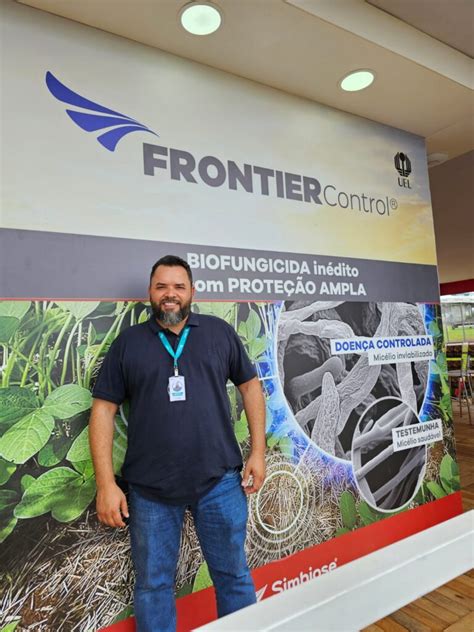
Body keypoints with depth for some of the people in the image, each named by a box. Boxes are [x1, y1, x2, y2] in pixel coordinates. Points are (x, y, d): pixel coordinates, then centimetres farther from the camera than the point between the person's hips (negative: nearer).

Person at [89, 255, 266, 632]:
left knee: (233, 575, 17)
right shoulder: (128, 343, 1)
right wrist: (106, 484, -5)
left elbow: (250, 386, 7)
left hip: (220, 481, 1)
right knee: (153, 583, 17)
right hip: (149, 488, 0)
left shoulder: (220, 332, 2)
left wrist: (258, 452, 1)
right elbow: (104, 409, 0)